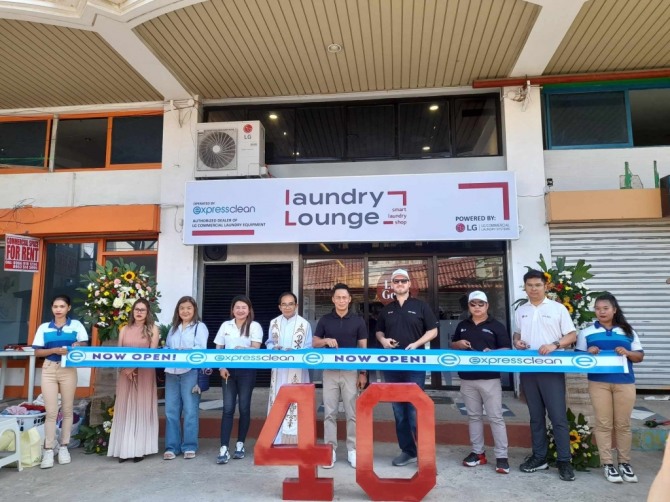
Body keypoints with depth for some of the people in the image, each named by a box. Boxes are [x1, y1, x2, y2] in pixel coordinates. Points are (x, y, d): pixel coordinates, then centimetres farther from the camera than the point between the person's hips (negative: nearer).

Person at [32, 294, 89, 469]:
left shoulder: (76, 325, 4)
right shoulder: (44, 327, 7)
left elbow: (84, 344, 0)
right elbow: (37, 352, 2)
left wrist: (78, 346, -22)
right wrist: (55, 350, -15)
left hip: (68, 370, 0)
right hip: (49, 369, 1)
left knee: (67, 410, 6)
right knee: (51, 411, -2)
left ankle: (64, 447, 16)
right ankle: (48, 450, 5)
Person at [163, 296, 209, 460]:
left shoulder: (200, 326, 4)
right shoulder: (173, 328, 21)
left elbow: (201, 348, -8)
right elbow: (167, 347, 18)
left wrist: (185, 351, -24)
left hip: (190, 371, -4)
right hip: (172, 372, 5)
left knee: (190, 410, -1)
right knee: (171, 410, 4)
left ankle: (189, 446, 7)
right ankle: (172, 446, 12)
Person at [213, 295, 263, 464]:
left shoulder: (255, 326, 0)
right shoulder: (225, 326, 9)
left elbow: (256, 348, -10)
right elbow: (218, 349, 9)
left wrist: (242, 349, -30)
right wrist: (221, 367, -4)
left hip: (247, 371, -2)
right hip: (228, 370, 2)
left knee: (244, 408, 5)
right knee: (228, 408, -2)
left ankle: (240, 444, 19)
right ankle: (224, 448, -2)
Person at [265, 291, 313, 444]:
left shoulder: (304, 324, -4)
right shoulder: (274, 323, 9)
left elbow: (308, 348, -2)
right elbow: (269, 343, 13)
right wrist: (274, 349, -9)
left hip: (297, 370, -4)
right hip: (278, 369, 4)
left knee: (295, 403, -2)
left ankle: (294, 440, 8)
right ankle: (277, 440, 20)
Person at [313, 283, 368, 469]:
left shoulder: (358, 321, 1)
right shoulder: (325, 320, 4)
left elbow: (363, 348, 3)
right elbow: (314, 343, 6)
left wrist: (363, 373, -2)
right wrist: (326, 340, -15)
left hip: (351, 371, -1)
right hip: (329, 371, 1)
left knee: (352, 413, 4)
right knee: (329, 412, 4)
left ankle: (352, 450, 15)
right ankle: (330, 449, 14)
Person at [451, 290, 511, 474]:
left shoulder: (497, 326, -1)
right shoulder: (462, 325, 12)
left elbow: (506, 349, -4)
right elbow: (452, 345, 19)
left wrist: (492, 353, -22)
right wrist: (459, 344, -4)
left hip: (490, 378, -4)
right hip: (467, 378, 4)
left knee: (496, 417, -1)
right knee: (473, 416, 12)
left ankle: (501, 456, 7)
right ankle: (478, 452, 23)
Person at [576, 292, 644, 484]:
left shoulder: (628, 331, 10)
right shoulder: (586, 332, 6)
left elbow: (640, 356, 9)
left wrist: (628, 353, -11)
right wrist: (588, 353, -14)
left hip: (625, 383, 1)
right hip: (598, 383, -1)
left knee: (623, 424, 6)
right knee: (604, 424, 1)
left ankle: (625, 463, 19)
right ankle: (607, 464, 8)